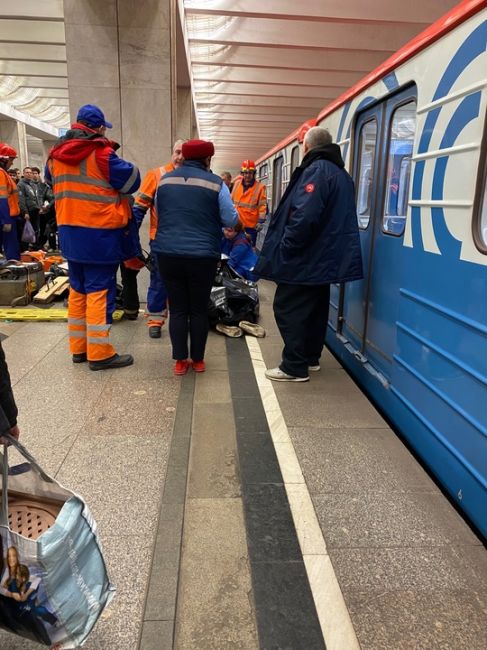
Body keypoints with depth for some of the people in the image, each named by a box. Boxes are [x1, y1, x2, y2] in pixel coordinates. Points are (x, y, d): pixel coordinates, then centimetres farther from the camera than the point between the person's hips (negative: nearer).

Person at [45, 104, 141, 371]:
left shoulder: (56, 154, 10)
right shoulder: (101, 153, -13)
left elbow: (50, 179, 28)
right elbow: (132, 180, -9)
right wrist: (117, 162, 8)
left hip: (69, 233, 7)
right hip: (99, 235, -7)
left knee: (78, 290, 15)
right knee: (99, 291, -3)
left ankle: (78, 347, 22)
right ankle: (99, 353, 1)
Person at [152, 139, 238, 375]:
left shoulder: (165, 180, 7)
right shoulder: (216, 183, -4)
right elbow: (231, 220, 1)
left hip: (168, 253, 2)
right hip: (203, 256, -2)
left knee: (177, 309, 9)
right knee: (199, 309, 10)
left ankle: (180, 361, 12)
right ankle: (198, 360, 19)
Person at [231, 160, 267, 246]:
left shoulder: (260, 187, -7)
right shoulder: (237, 183, 6)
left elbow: (263, 206, -8)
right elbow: (231, 200, 16)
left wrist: (261, 221, -13)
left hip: (251, 225, -4)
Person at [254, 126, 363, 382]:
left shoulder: (315, 170, -16)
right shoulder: (340, 172, 15)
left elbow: (304, 216, -29)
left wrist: (285, 248, -21)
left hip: (305, 257, -10)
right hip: (324, 256, 10)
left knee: (288, 308, -3)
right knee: (315, 307, 18)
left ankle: (295, 367, 0)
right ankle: (311, 357, 29)